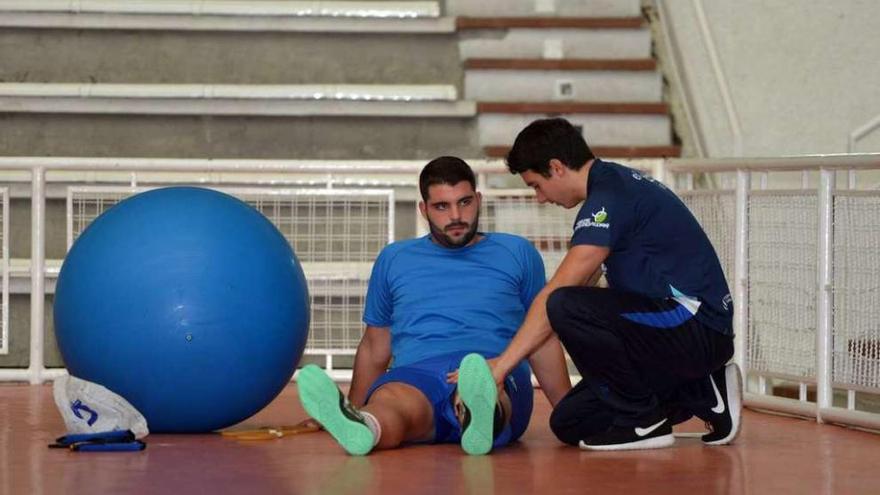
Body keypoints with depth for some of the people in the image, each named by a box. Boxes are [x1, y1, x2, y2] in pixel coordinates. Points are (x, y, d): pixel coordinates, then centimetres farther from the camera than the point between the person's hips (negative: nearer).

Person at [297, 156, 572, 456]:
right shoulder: (394, 259, 26)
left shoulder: (516, 254, 22)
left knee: (482, 383, -42)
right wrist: (354, 409, 27)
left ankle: (482, 417, -76)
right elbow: (375, 347, 32)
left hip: (497, 374, -1)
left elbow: (543, 342, 22)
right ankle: (358, 426, -72)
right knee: (392, 399, -39)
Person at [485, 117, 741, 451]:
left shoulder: (611, 197, -15)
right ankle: (700, 395, 9)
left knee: (565, 307, -28)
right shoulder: (615, 184, 16)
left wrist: (502, 364, -16)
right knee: (570, 424, 5)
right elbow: (584, 283, 26)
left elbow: (555, 294, -19)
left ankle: (643, 420, -12)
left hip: (698, 331, -10)